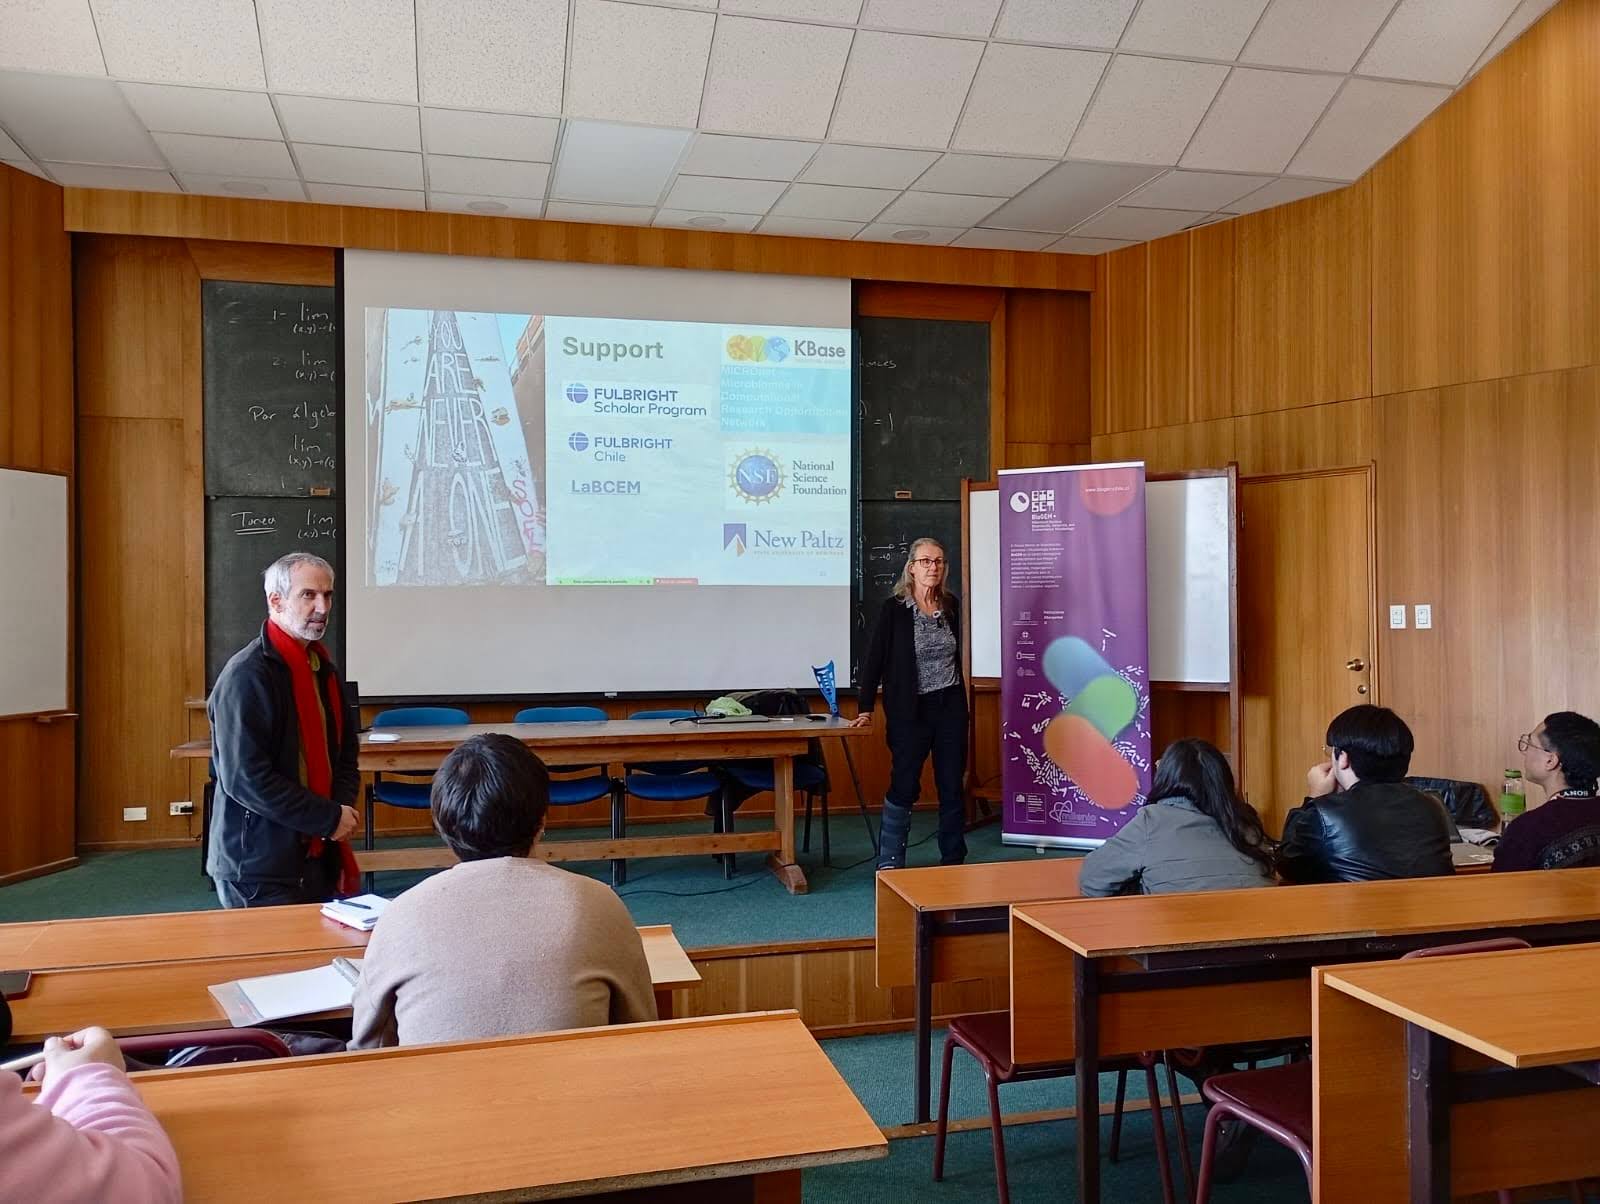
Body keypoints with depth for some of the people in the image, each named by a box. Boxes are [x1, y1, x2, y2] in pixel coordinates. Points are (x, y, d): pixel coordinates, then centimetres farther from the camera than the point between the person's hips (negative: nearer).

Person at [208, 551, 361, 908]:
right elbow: (244, 778, -22)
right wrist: (329, 818, -17)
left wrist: (344, 806, -1)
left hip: (319, 860, 8)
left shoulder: (324, 669, 11)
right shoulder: (246, 675, -16)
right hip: (259, 869, -8)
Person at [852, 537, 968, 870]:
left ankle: (953, 861, 19)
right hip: (910, 711, -4)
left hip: (951, 708, 4)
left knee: (953, 787, 7)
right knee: (904, 787, -1)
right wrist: (865, 708, -9)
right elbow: (874, 659, -7)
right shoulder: (894, 608, -8)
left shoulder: (951, 605, 5)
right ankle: (889, 864, 11)